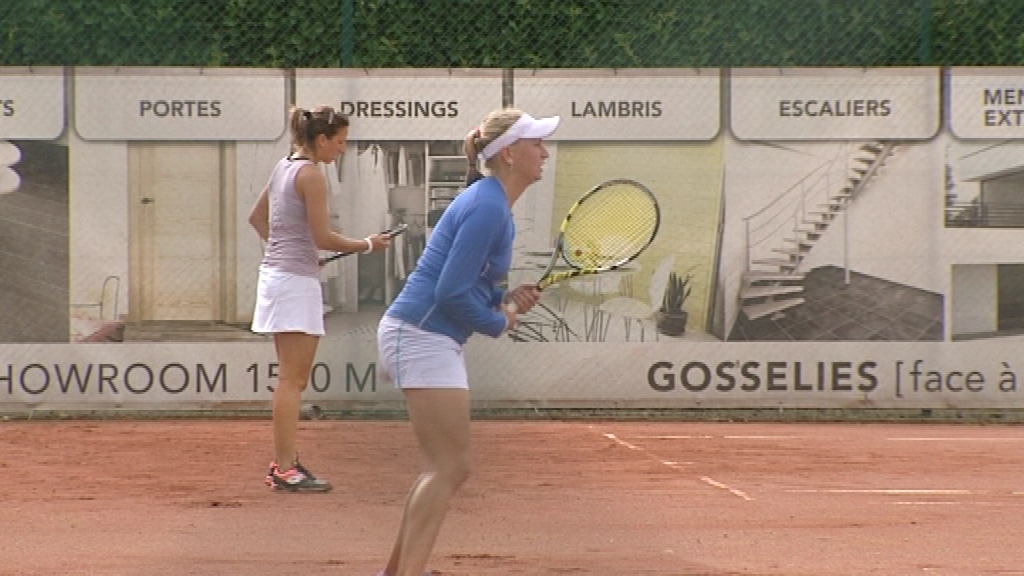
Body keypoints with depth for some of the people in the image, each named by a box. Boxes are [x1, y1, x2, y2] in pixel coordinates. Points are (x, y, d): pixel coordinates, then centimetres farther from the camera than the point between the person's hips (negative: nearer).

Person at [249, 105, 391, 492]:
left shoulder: (283, 168, 13)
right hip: (297, 282, -10)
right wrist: (366, 245, -4)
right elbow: (323, 237, -16)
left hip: (275, 273, 10)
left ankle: (282, 464, 18)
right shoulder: (310, 174, -13)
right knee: (292, 380, -9)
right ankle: (286, 470, -9)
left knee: (292, 380, 15)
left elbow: (256, 217, 25)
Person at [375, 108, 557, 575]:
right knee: (450, 467, -12)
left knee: (446, 468, 16)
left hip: (424, 338, 11)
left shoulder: (491, 203, 14)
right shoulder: (487, 207, -17)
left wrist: (507, 299, 4)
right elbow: (452, 292, -21)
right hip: (423, 338, -11)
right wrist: (500, 322, -6)